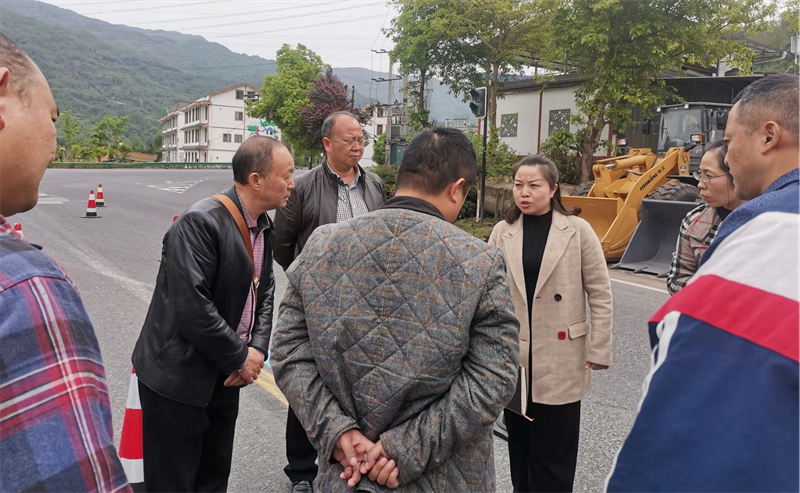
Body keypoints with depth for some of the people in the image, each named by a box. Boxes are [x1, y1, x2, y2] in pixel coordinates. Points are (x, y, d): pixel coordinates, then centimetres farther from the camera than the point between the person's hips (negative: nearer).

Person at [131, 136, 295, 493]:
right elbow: (192, 307, -27)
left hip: (225, 376, 8)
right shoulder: (200, 222, -22)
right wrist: (240, 358, -16)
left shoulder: (263, 225, 5)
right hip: (178, 378, -7)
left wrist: (258, 349, -5)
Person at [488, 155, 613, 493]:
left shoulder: (577, 230, -4)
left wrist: (598, 353, -4)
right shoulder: (502, 232, 1)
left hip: (561, 362, -2)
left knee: (554, 459, 8)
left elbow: (601, 295, -2)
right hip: (513, 359, 3)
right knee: (519, 450, 16)